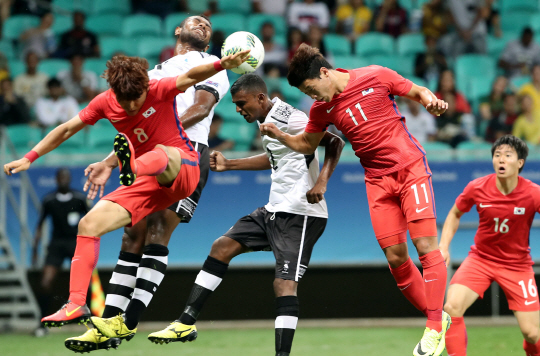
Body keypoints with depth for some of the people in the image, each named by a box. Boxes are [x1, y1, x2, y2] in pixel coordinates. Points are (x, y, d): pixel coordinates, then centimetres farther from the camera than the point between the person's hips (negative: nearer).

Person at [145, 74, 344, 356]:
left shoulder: (290, 119, -17)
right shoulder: (268, 121, 12)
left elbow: (335, 142, -19)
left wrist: (321, 182, -30)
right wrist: (229, 165, 31)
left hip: (300, 215, -10)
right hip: (275, 210, 10)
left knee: (284, 282, -19)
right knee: (222, 247, 8)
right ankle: (187, 322, 12)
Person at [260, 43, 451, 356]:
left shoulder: (375, 77, -7)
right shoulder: (322, 109, 4)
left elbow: (418, 92, 3)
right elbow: (307, 144, 17)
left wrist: (431, 101, -19)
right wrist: (278, 135, 0)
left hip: (410, 168, -4)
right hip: (378, 181, 4)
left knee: (425, 244, -14)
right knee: (395, 257, -3)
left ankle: (435, 327, -9)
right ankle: (436, 317, 13)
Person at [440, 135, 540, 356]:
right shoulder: (477, 188, -11)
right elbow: (455, 215, 7)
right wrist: (443, 247, -4)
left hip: (517, 266, -1)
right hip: (481, 259, 1)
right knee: (452, 307, -24)